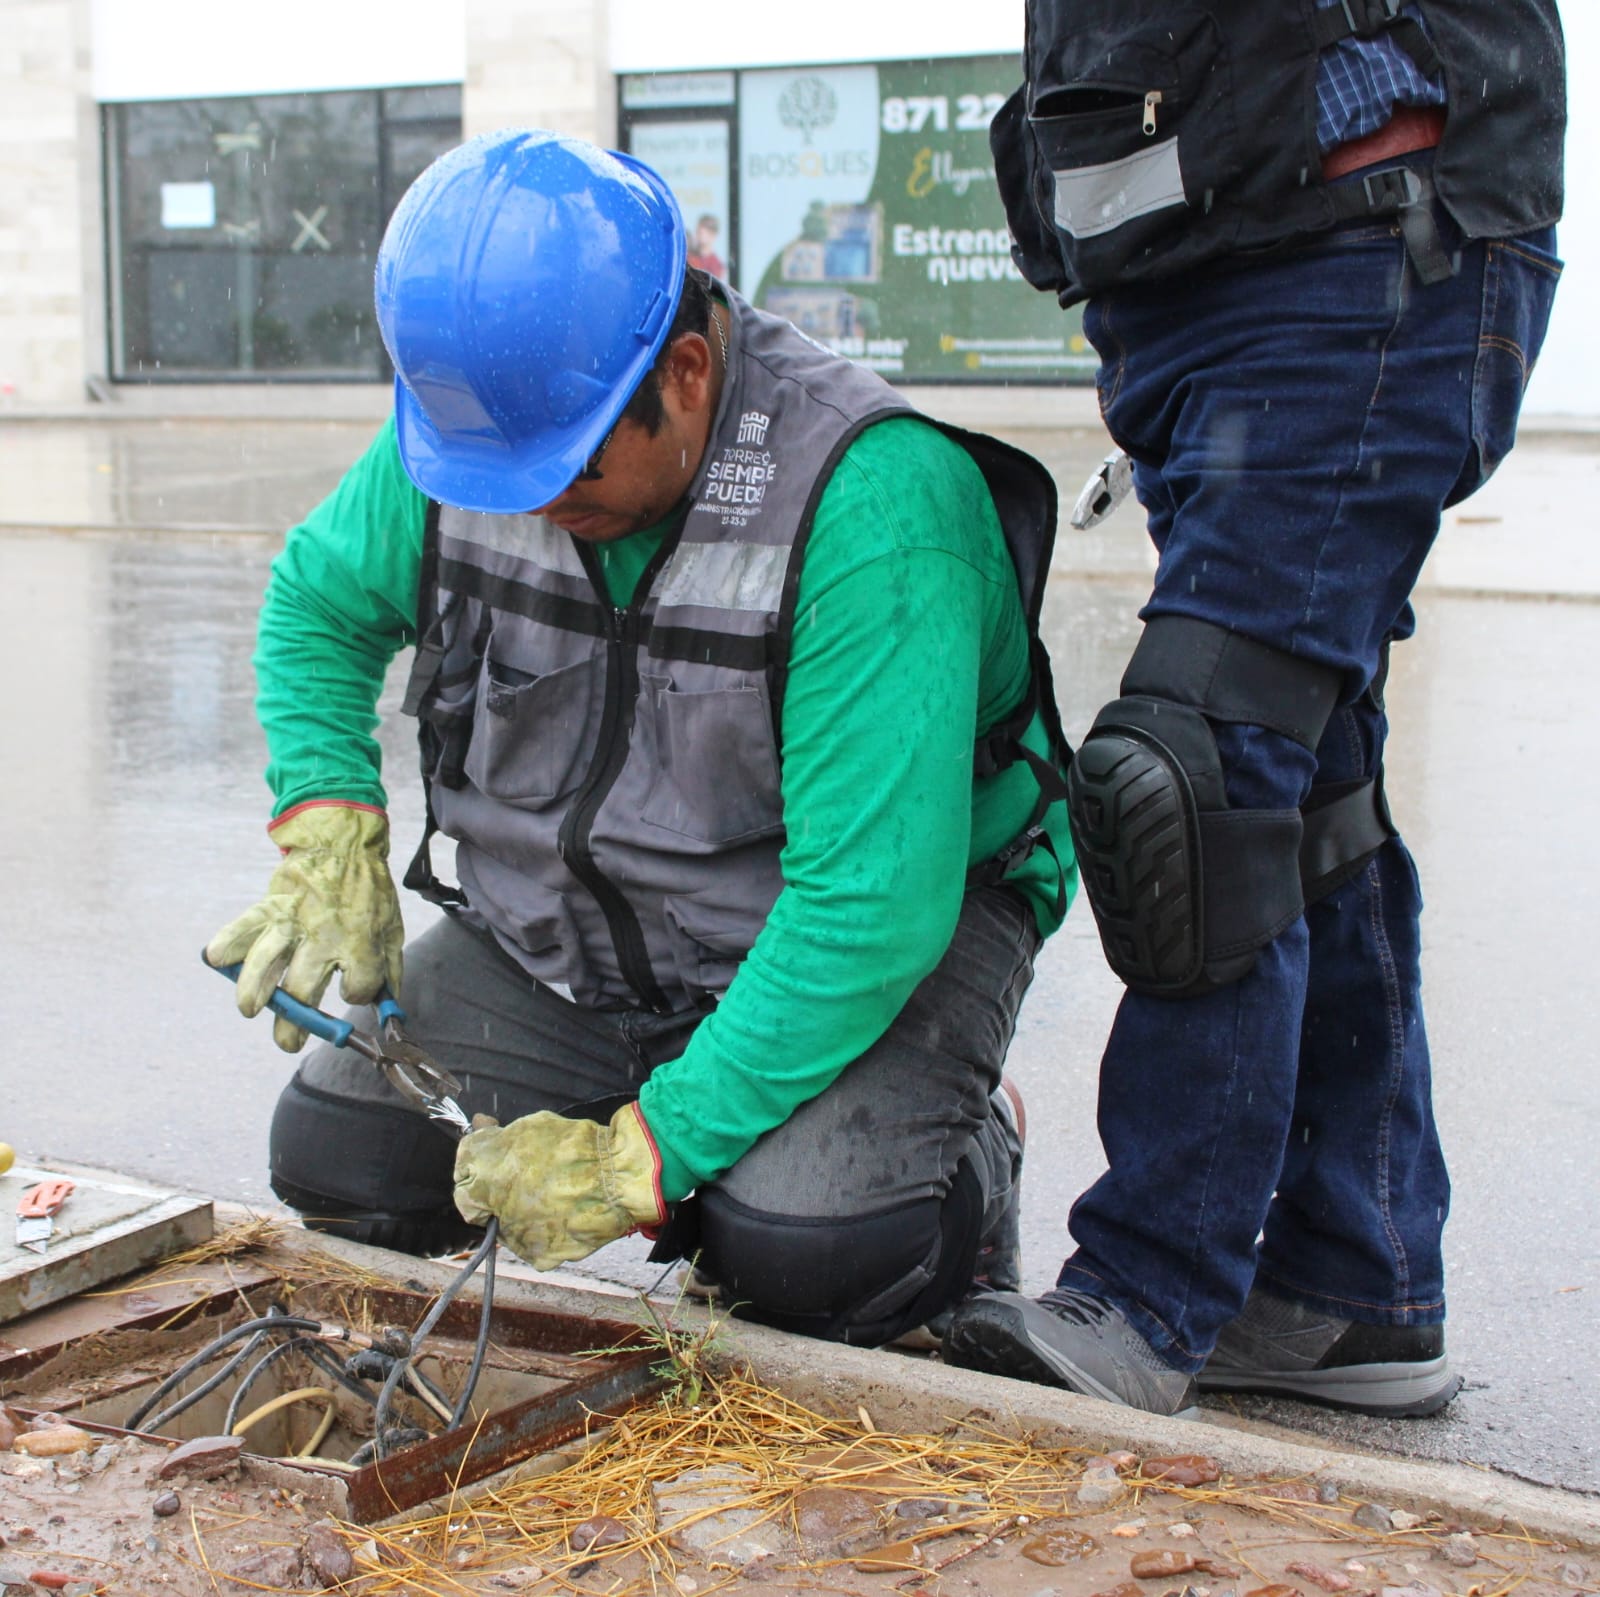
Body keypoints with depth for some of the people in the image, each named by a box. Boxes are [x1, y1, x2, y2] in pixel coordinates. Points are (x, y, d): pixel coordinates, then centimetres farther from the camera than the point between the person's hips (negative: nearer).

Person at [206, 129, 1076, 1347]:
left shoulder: (872, 504, -31)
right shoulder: (463, 423, -11)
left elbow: (874, 904, -32)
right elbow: (316, 602, 9)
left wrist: (650, 1152, -32)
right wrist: (329, 835, -9)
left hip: (872, 946, -6)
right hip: (556, 934, 6)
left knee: (802, 1251, -31)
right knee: (335, 1161, -9)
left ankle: (970, 1159, 6)